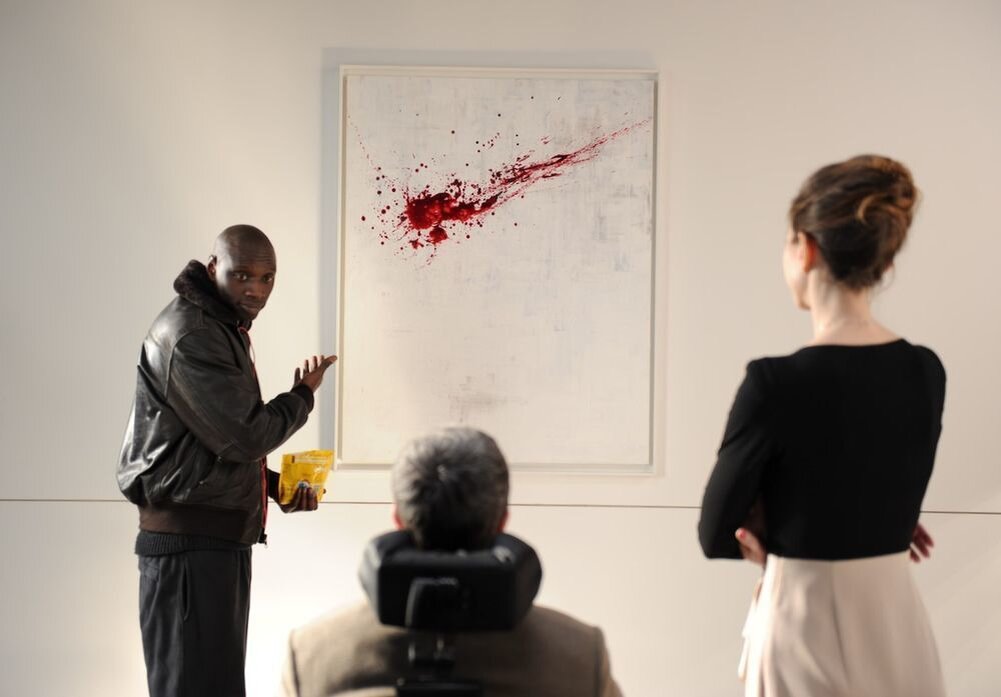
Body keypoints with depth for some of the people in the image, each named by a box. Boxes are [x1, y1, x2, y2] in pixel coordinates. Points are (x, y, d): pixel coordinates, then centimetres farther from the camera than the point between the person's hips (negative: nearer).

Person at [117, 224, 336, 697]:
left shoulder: (224, 329, 17)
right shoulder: (189, 335, -16)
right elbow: (245, 435, -21)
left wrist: (276, 486, 10)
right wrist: (302, 395, -3)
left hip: (220, 538, 10)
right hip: (189, 541, -10)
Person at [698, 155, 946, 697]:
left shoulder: (777, 382, -18)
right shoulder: (926, 372, 0)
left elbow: (716, 534, -8)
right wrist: (787, 537, 2)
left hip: (809, 633, -6)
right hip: (898, 630, 6)